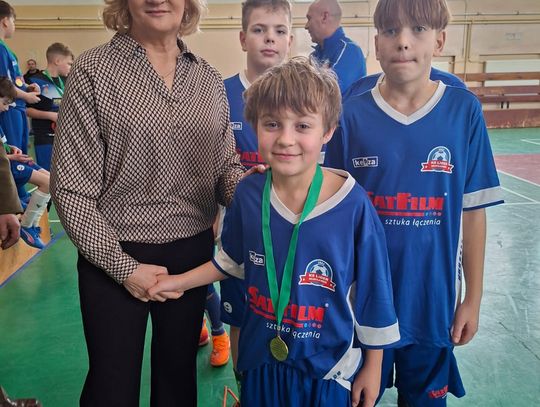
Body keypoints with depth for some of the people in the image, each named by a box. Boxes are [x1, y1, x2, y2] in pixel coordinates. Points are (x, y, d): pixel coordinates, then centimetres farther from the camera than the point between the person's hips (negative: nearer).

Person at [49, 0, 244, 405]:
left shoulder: (209, 78, 4)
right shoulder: (94, 70, -8)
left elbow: (227, 167, 9)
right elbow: (70, 188, -10)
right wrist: (122, 266, -12)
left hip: (193, 252, 4)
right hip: (114, 256, -3)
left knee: (179, 373, 21)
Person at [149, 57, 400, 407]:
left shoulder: (353, 205, -21)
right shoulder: (248, 194, -10)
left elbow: (372, 292, -10)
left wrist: (373, 368, -2)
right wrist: (183, 281, 7)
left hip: (328, 371, -3)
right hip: (260, 361, 3)